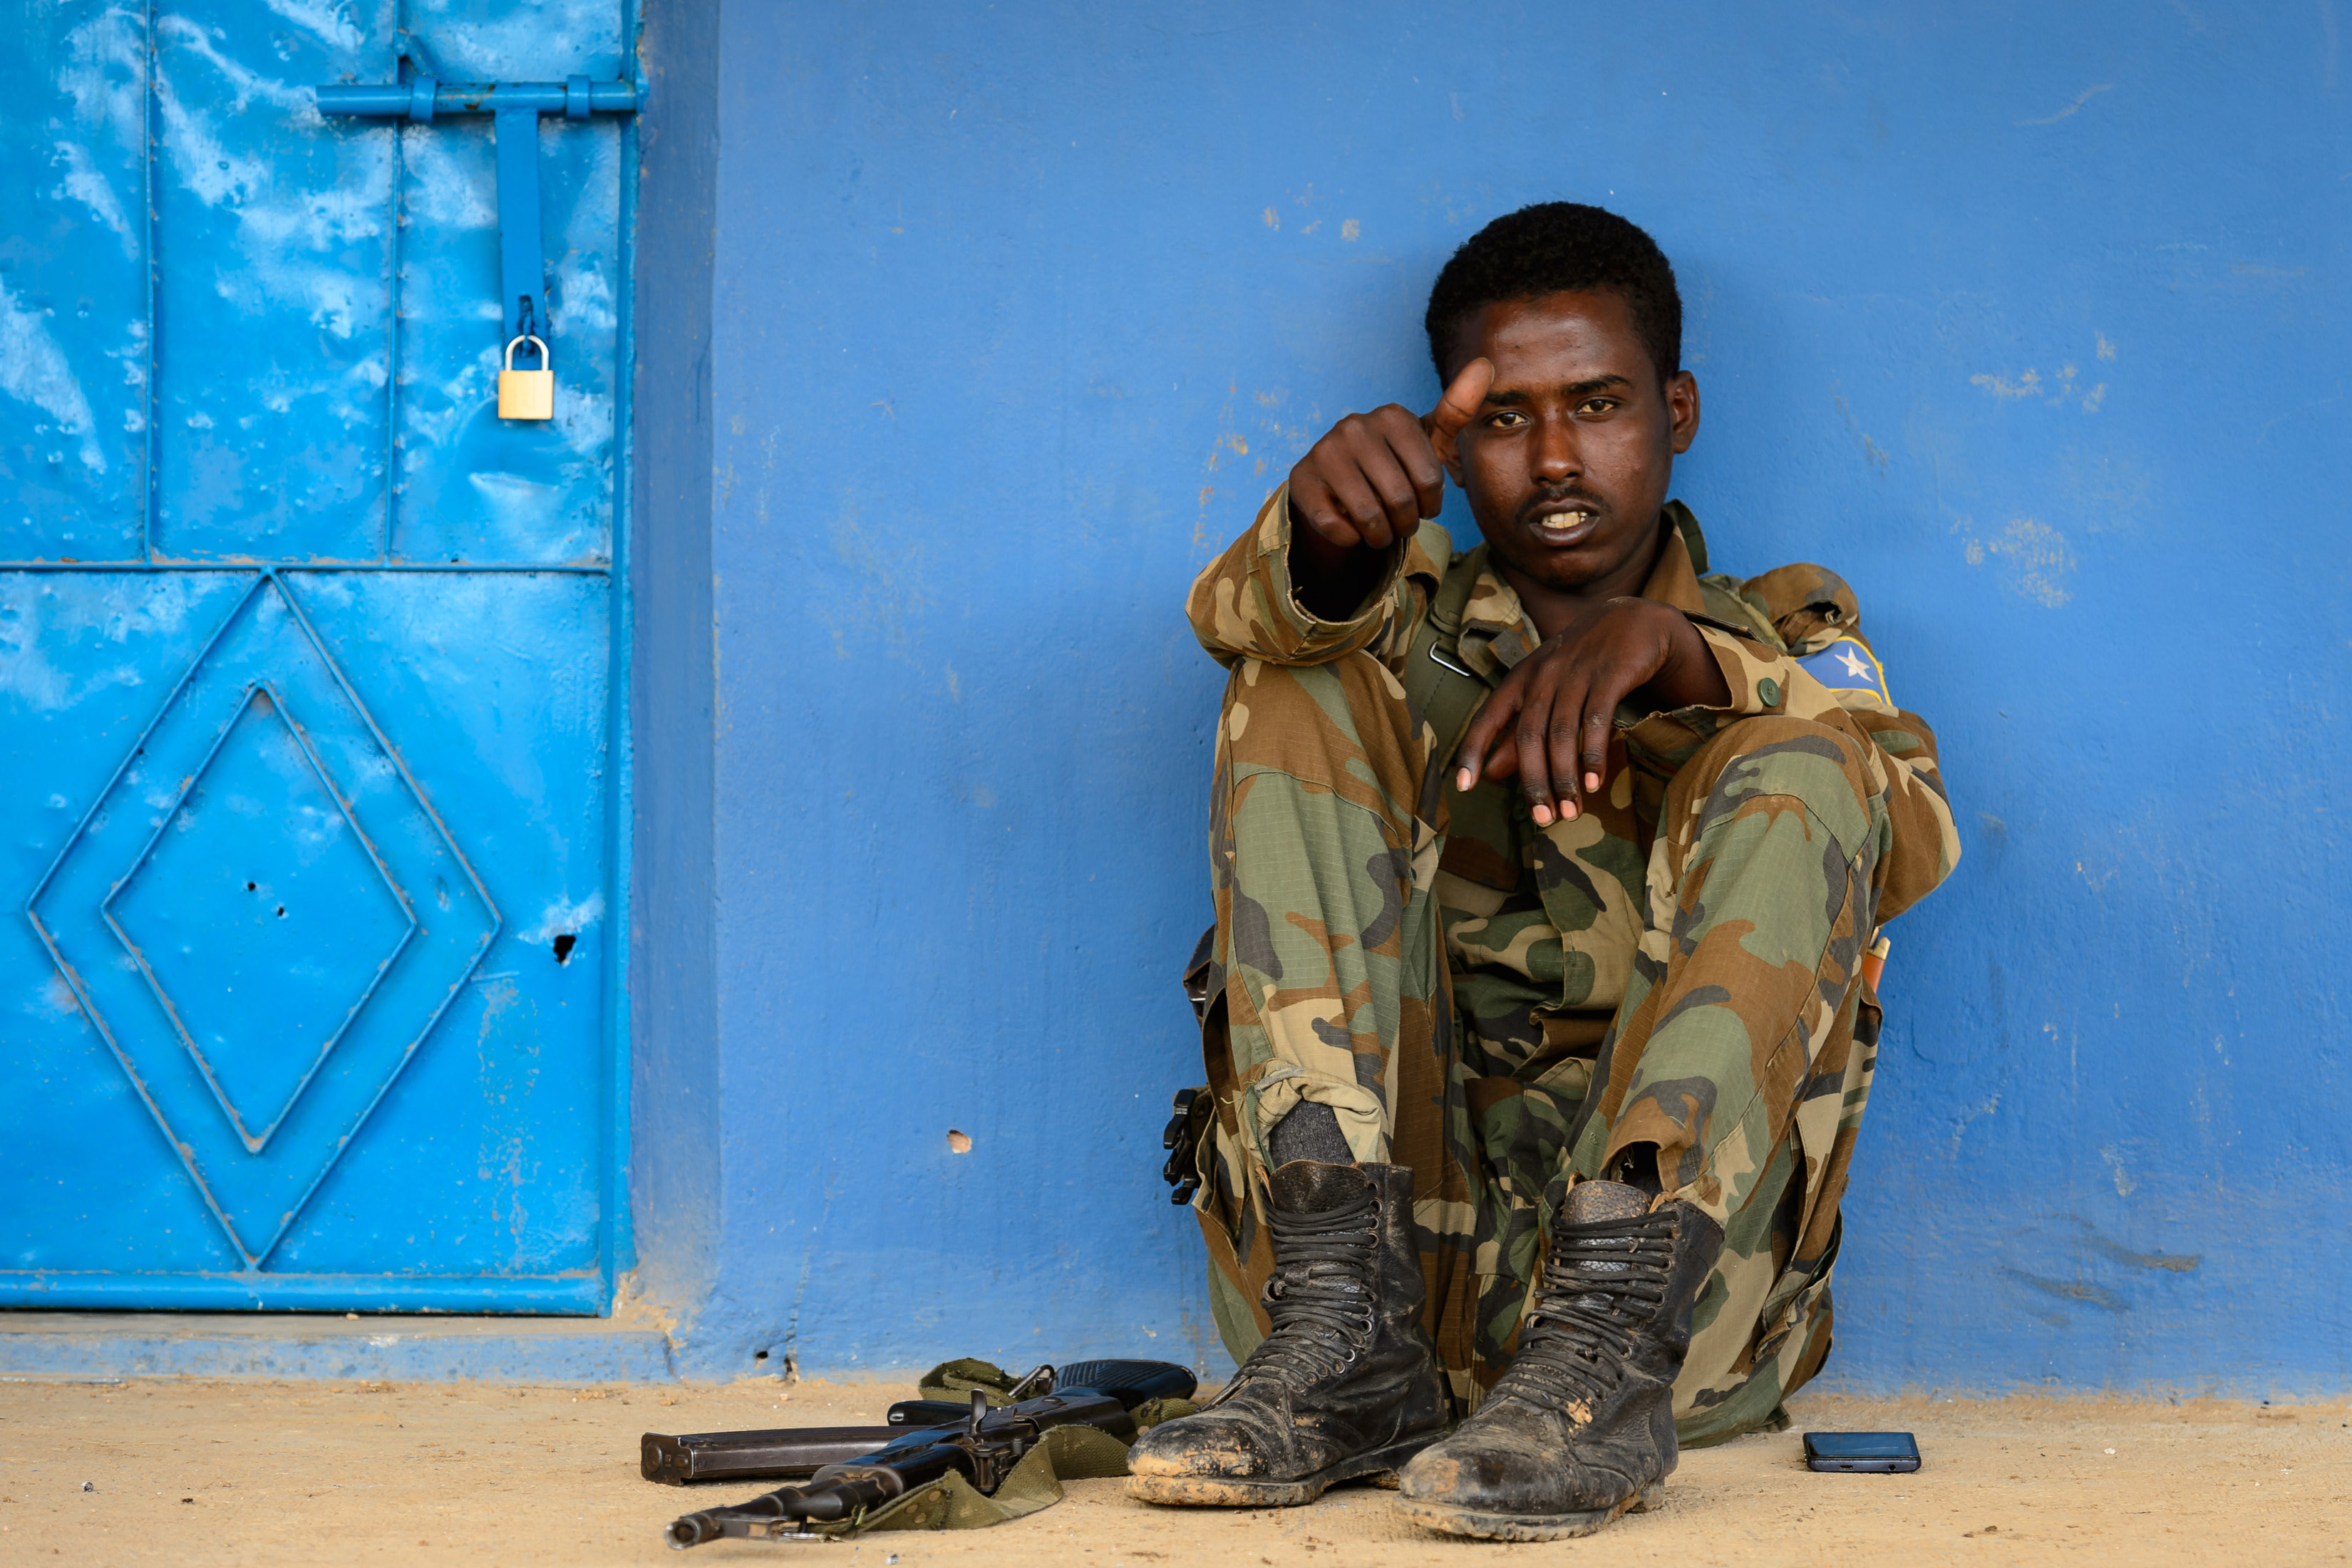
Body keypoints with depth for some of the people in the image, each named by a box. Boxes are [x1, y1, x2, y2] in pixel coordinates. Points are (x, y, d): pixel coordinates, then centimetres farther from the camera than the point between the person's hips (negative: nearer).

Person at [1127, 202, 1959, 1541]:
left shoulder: (1782, 637, 20)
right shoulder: (1411, 636, 22)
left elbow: (1917, 842, -4)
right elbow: (1241, 618, -4)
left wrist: (1675, 654, -21)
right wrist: (1330, 535, -29)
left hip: (1685, 1250, -1)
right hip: (1398, 1222, 1)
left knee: (1797, 764, -18)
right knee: (1302, 700, -8)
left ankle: (1610, 1345, -37)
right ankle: (1347, 1338, -26)